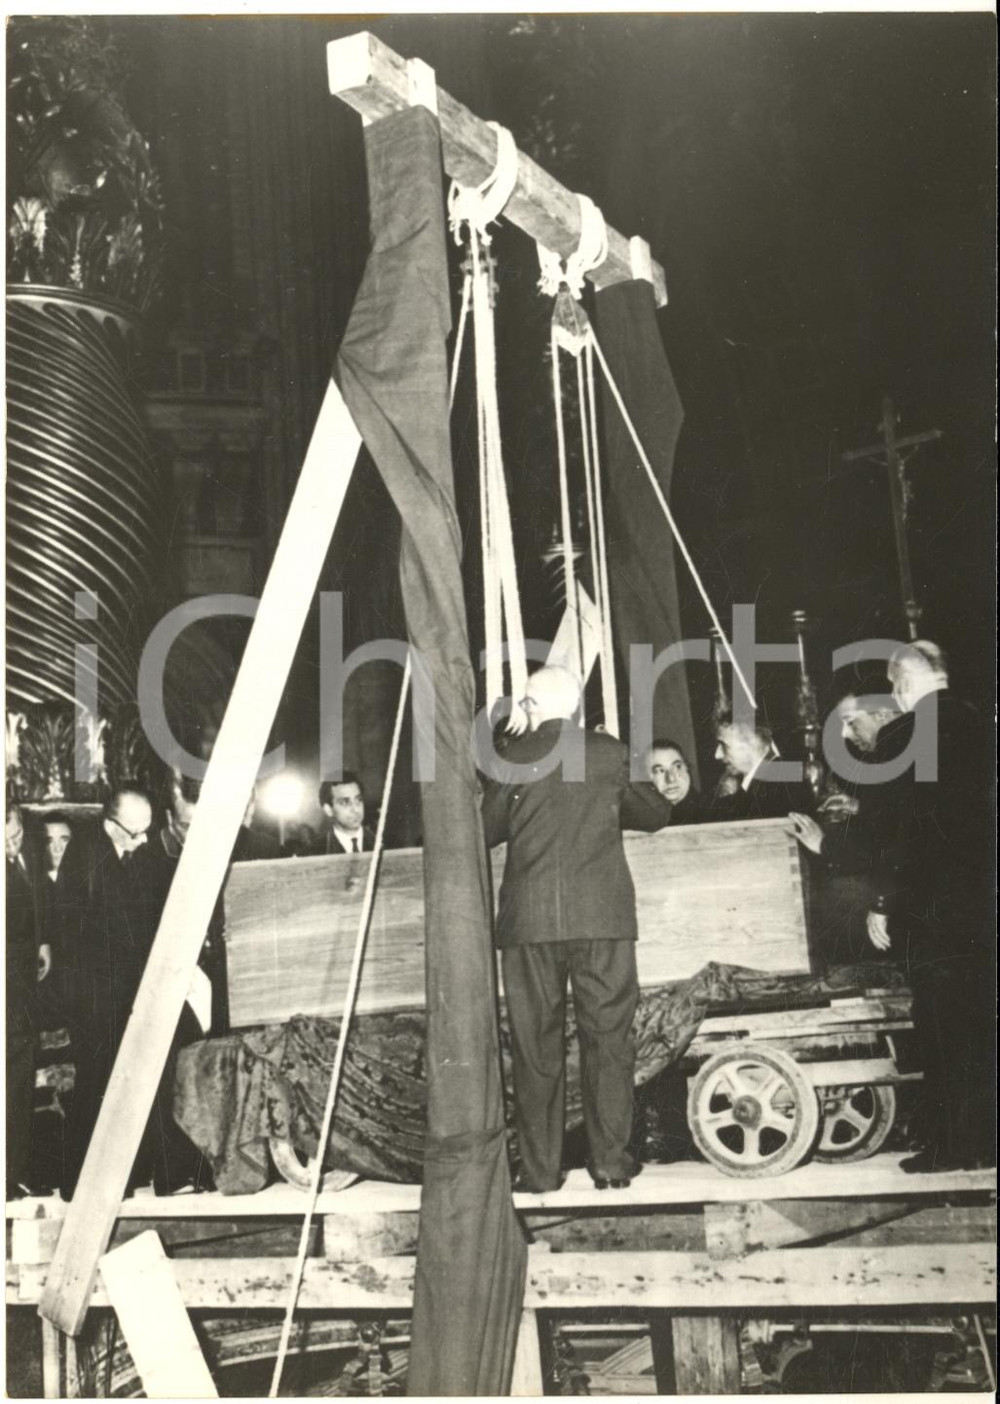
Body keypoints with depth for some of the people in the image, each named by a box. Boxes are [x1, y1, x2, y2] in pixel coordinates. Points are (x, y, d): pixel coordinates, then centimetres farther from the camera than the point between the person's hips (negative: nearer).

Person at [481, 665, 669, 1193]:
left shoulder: (512, 757, 3)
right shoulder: (610, 752, 6)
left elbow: (489, 830, 10)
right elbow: (653, 814, 16)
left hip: (530, 917, 0)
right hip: (603, 914, 1)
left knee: (536, 1043, 6)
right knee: (607, 1036, 7)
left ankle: (540, 1169, 8)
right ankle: (610, 1161, 9)